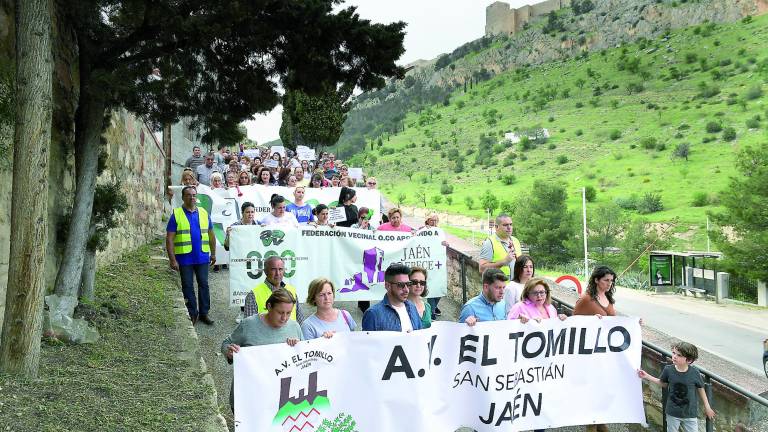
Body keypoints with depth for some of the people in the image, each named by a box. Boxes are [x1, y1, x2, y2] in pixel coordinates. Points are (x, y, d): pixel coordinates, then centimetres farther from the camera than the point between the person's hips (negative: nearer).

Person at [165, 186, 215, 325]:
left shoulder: (204, 213, 7)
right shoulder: (176, 215, -3)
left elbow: (211, 235, 13)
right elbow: (169, 239, -6)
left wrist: (213, 253, 11)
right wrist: (172, 259, -12)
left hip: (202, 257, 3)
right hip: (185, 258, -3)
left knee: (203, 284, 8)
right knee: (187, 286, 6)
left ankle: (204, 313, 18)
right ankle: (192, 314, 17)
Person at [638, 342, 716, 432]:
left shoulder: (694, 373, -18)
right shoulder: (668, 370, -14)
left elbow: (700, 389, -1)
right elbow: (663, 383, 6)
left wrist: (707, 407, 8)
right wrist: (647, 376, 0)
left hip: (690, 414, -1)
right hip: (672, 413, 1)